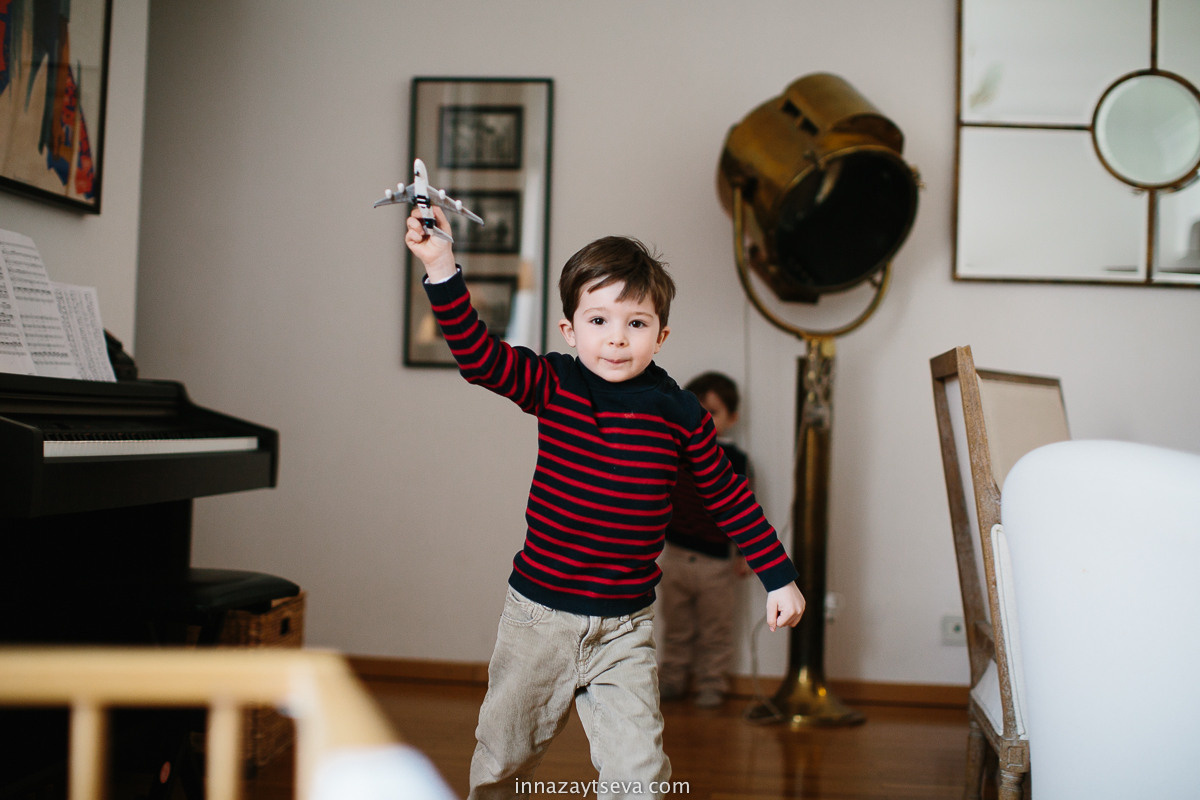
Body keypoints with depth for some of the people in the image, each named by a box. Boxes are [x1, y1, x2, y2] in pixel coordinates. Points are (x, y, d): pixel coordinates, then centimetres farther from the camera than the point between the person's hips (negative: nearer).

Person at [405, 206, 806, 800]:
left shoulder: (679, 414, -6)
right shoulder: (552, 386, -6)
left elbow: (729, 497, 3)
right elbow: (476, 354, -17)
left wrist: (779, 577, 6)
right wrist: (440, 266, -27)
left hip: (625, 626, -1)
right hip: (537, 612, 1)